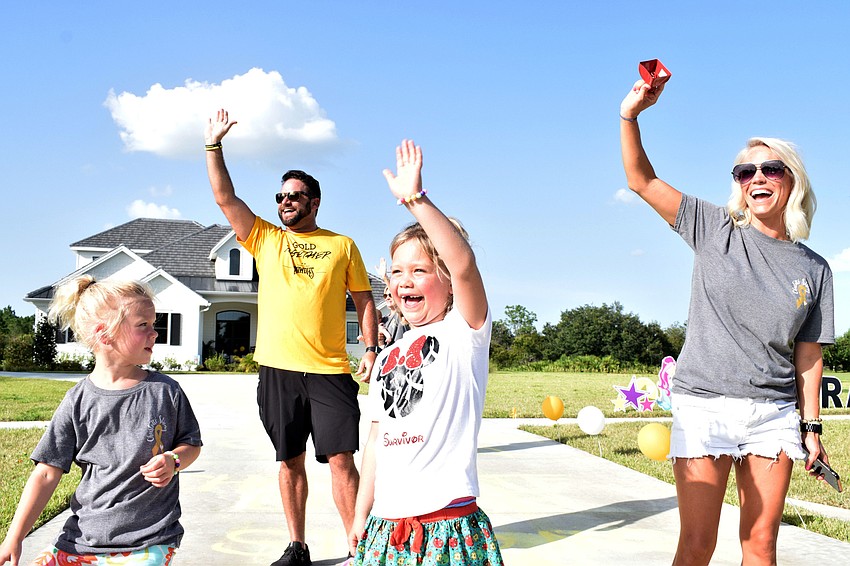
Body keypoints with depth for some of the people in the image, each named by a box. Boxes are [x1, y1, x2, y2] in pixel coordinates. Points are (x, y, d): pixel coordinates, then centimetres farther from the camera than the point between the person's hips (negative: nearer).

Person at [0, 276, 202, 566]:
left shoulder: (165, 391, -1)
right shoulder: (78, 401, -1)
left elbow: (192, 444, 11)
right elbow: (47, 474, 2)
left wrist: (173, 461, -12)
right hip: (82, 540, 2)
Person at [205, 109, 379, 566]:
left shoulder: (342, 246, 8)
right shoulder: (264, 240, 11)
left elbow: (364, 299, 9)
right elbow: (225, 198, 6)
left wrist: (371, 348, -2)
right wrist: (213, 145, 1)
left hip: (330, 372, -2)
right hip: (277, 370, 2)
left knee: (341, 460, -5)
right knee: (289, 461, 10)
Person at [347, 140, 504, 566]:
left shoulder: (464, 332, -5)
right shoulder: (388, 357, 15)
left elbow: (464, 264, -25)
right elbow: (376, 441, 16)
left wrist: (415, 199, -30)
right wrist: (361, 516, 13)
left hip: (447, 521, -6)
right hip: (387, 523, 6)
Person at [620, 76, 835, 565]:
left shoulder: (813, 268, 7)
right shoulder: (716, 231, 1)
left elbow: (808, 355, 9)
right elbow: (642, 180, -5)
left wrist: (811, 426, 6)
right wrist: (630, 116, -19)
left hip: (774, 414, 3)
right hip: (705, 405, -2)